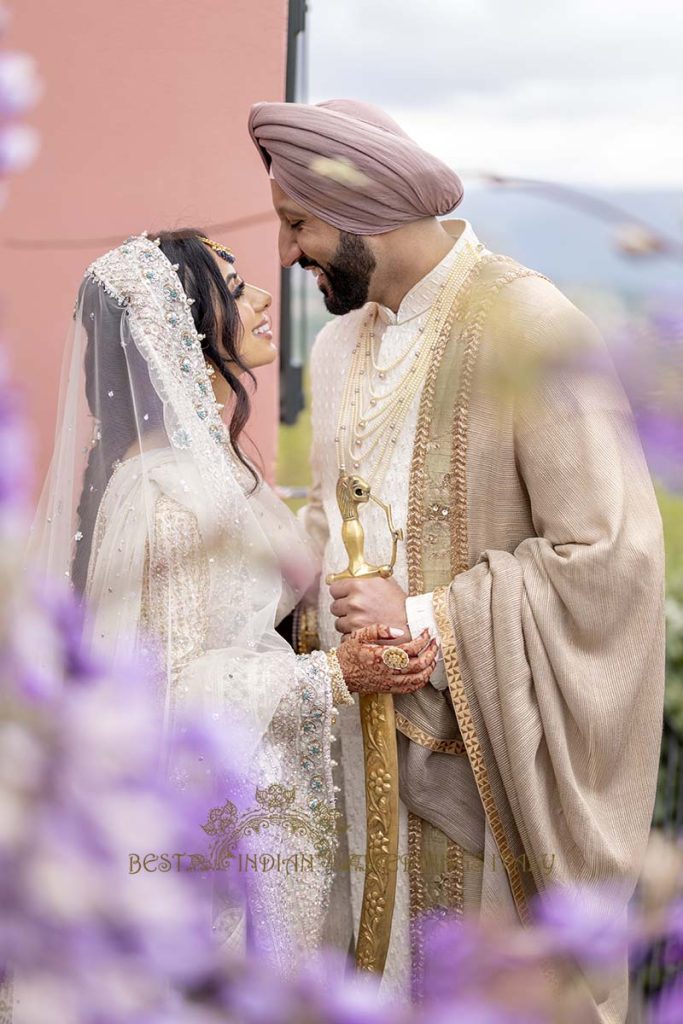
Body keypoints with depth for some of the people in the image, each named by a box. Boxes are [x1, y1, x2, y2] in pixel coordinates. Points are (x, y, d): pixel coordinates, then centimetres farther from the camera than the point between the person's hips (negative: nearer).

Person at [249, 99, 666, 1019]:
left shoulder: (528, 327, -17)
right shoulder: (341, 343, 9)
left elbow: (611, 554, -19)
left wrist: (426, 621, -18)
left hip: (491, 757, -6)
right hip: (367, 739, 7)